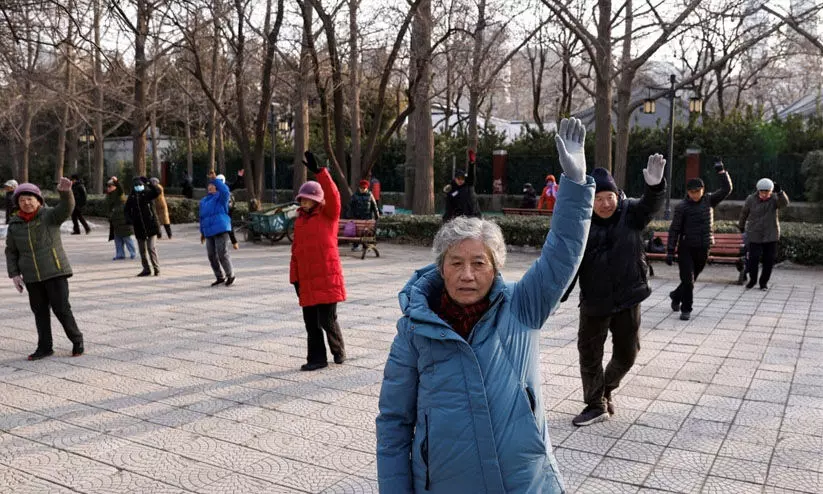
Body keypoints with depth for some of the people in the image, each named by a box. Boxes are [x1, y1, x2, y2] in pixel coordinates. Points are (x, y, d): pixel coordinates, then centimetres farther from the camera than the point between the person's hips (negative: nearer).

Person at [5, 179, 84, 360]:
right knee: (40, 311, 9)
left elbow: (66, 208, -26)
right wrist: (14, 274, 4)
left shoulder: (49, 215, -6)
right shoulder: (15, 224, 6)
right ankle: (45, 347, 20)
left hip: (55, 272, -4)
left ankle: (77, 340, 14)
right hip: (32, 277, 4)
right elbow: (11, 251, 12)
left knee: (61, 308, -4)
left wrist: (65, 191, -46)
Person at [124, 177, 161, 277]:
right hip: (138, 226, 4)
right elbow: (126, 209, 10)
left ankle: (157, 268, 0)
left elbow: (157, 192, -21)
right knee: (142, 249, 10)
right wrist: (129, 219, -5)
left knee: (152, 247, -9)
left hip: (150, 224, -4)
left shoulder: (147, 194, -2)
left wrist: (148, 182, -22)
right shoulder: (131, 197, 7)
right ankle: (146, 269, 20)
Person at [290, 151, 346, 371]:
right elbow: (296, 250, 15)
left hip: (327, 278, -5)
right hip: (306, 280, 6)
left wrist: (319, 172, -30)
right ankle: (317, 358, 20)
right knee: (310, 322, 9)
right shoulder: (300, 220, 13)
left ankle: (338, 351, 23)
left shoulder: (328, 215, -2)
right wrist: (295, 277, 12)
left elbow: (333, 196, -22)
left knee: (327, 320, -2)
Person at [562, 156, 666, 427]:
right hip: (594, 301, -1)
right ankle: (596, 405, 28)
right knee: (590, 354, 8)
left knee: (626, 354, 14)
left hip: (628, 298, 1)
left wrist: (655, 186, -50)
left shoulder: (630, 212, -6)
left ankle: (606, 389, 42)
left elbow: (650, 205, -28)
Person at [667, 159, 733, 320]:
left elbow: (726, 189, -1)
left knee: (691, 279, 15)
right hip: (686, 248, -4)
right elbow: (674, 230, -8)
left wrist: (721, 171, -11)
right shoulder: (682, 206, -8)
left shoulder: (709, 200, 4)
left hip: (703, 248, 4)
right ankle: (686, 309, 8)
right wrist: (670, 251, -11)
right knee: (687, 280, -6)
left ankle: (676, 296, 40)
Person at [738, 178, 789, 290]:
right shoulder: (751, 199, -7)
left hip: (771, 235, 1)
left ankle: (764, 282, 21)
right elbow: (744, 213, 9)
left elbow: (784, 203, -30)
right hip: (755, 235, -1)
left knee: (769, 260, 4)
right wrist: (741, 226, 22)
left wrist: (779, 191, -47)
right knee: (753, 258, -5)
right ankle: (752, 279, 19)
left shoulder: (774, 198, -8)